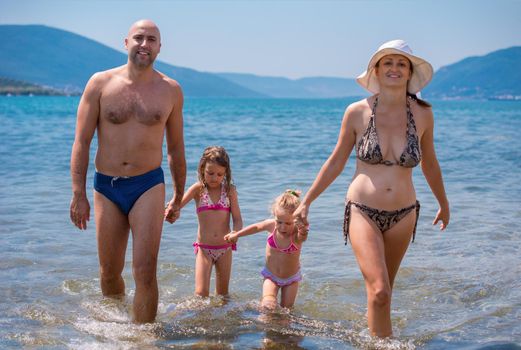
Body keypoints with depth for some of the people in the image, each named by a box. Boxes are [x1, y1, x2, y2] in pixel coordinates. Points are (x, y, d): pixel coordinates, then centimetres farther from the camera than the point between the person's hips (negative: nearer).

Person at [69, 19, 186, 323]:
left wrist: (179, 198, 15)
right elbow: (81, 142, -1)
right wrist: (78, 194, -8)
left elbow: (176, 148, 12)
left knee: (145, 273, -10)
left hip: (148, 186, -1)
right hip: (106, 188, 1)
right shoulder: (100, 84, -1)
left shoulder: (171, 90, 3)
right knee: (110, 272, 12)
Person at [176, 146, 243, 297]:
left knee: (222, 294, 12)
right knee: (201, 293, -11)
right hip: (204, 248, -1)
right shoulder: (198, 189, -4)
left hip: (225, 248, 1)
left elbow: (237, 219, -3)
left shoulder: (230, 190, -1)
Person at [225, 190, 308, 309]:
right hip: (271, 276, 1)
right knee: (269, 305, -20)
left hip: (291, 279, -1)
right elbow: (256, 227, 3)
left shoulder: (297, 233, -27)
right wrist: (236, 235, 13)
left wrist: (303, 232, -76)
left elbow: (302, 237, -52)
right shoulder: (271, 225, -18)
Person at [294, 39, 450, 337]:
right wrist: (306, 202, 8)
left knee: (381, 292, 13)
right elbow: (336, 162, 4)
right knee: (379, 292, -15)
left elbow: (429, 164, 14)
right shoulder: (358, 112, -7)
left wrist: (444, 205, 26)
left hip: (403, 215, 2)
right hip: (363, 211, -2)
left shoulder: (422, 114, -2)